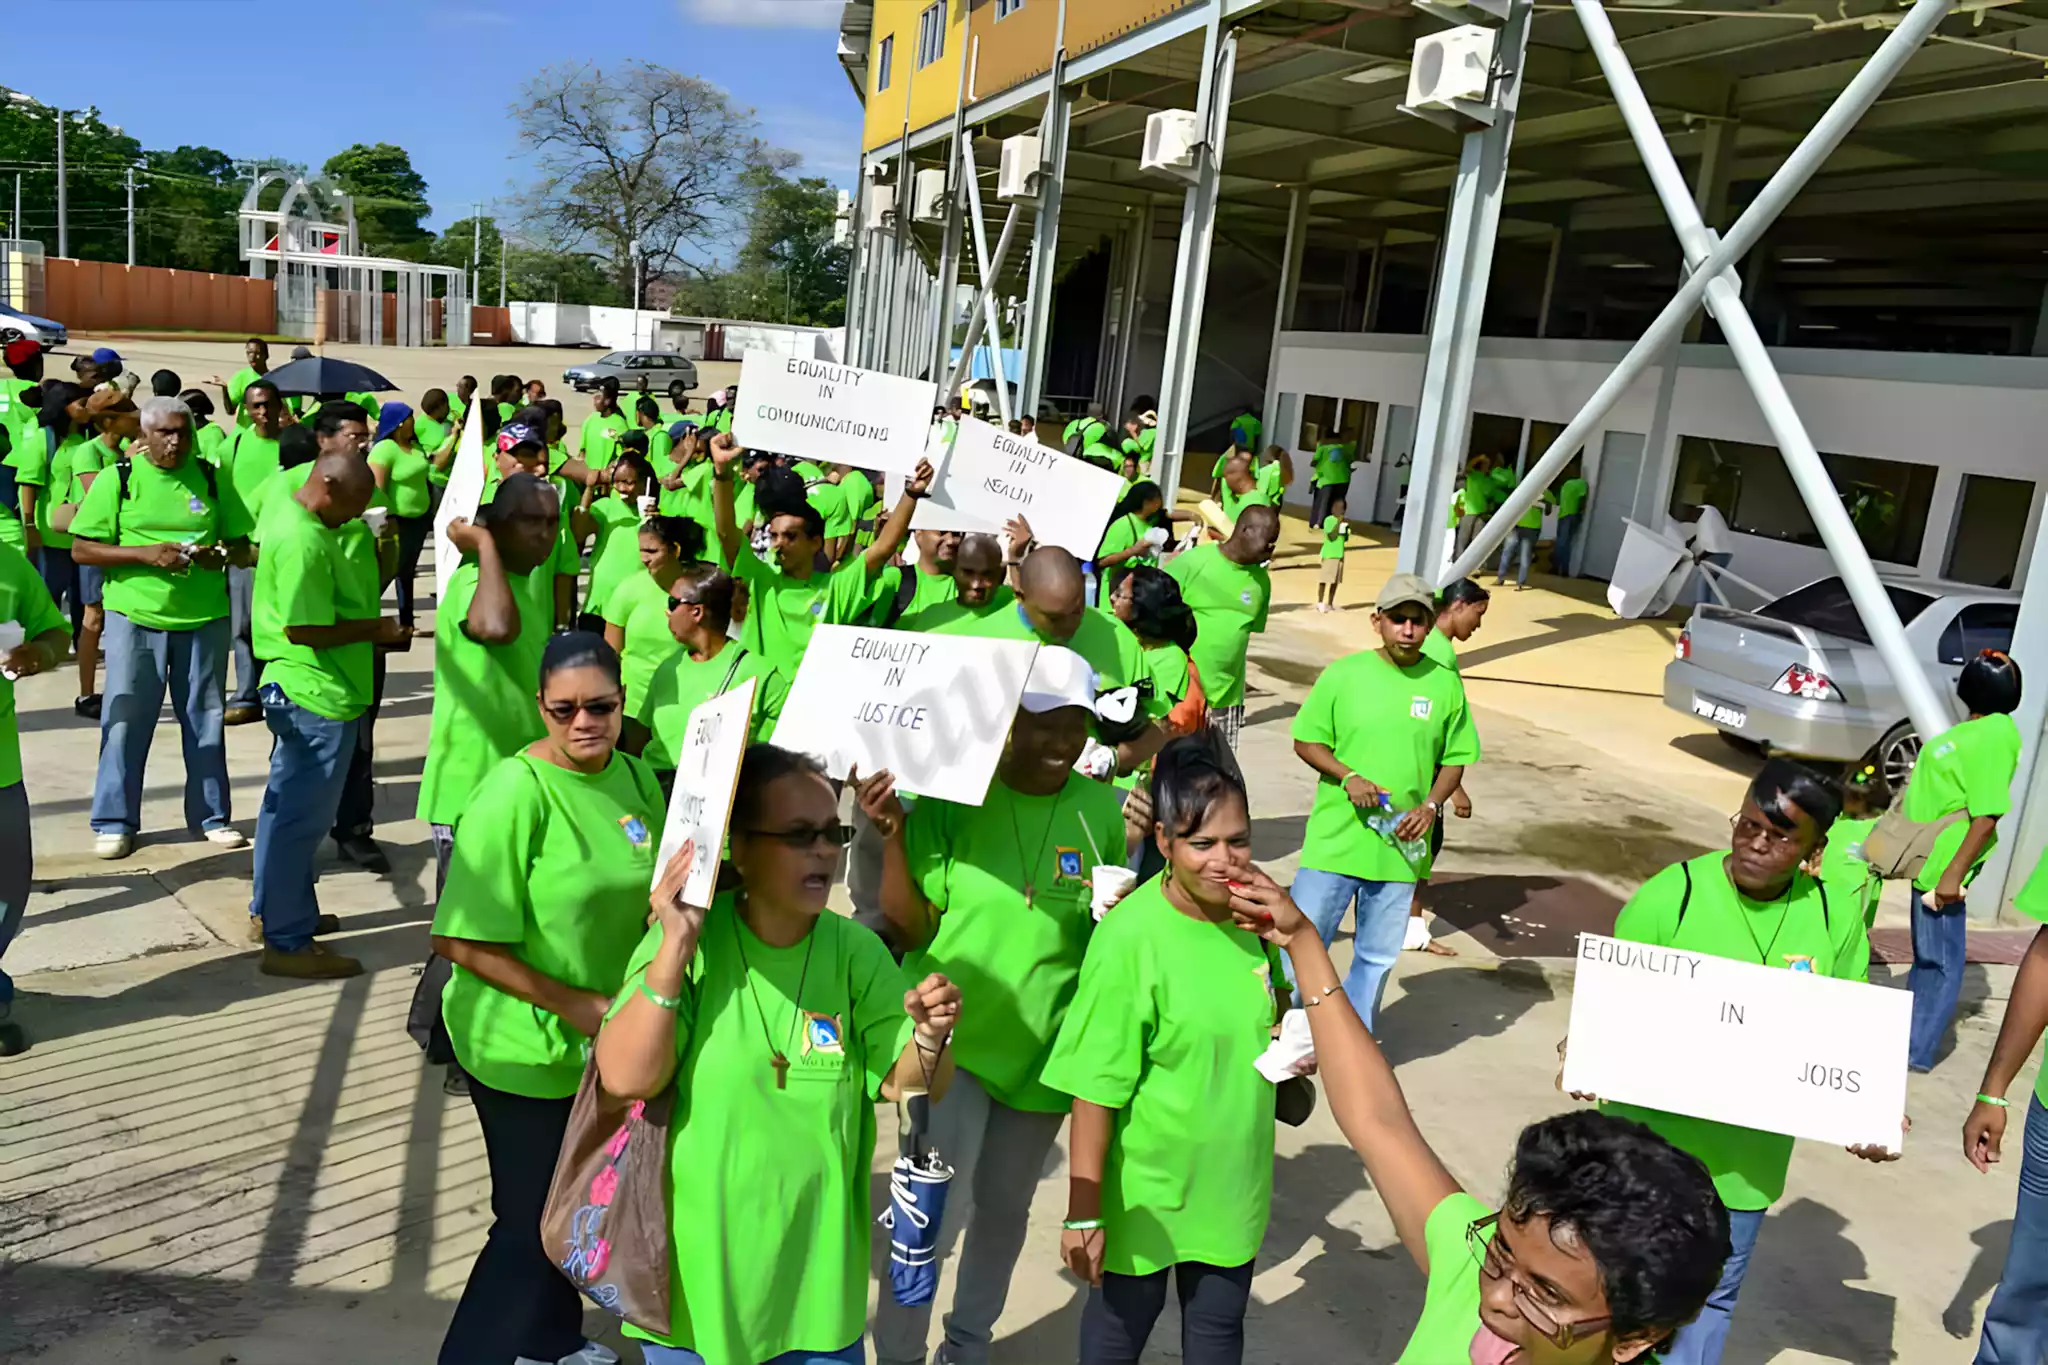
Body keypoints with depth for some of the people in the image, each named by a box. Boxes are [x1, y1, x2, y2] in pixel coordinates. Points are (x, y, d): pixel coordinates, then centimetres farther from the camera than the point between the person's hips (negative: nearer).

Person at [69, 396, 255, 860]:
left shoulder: (211, 479, 5)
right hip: (135, 618, -2)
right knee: (125, 721, 3)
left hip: (204, 618, 2)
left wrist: (222, 555, -14)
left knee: (205, 720, 9)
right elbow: (81, 549, -4)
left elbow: (242, 545, 9)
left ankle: (211, 816, 19)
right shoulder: (117, 479, -2)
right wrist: (146, 553, -18)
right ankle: (114, 821, 14)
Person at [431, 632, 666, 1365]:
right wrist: (574, 1005, -20)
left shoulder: (636, 774, -3)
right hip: (523, 1046, -7)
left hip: (609, 1037, 7)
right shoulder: (515, 791, -23)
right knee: (532, 1220, 6)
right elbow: (463, 941, -22)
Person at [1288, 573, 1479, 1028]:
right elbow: (1306, 742, 0)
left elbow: (1455, 758, 7)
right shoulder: (1343, 674, -5)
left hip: (1400, 847, 2)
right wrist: (1348, 776, -16)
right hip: (1335, 838, -2)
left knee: (1378, 955, 14)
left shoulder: (1445, 684, 0)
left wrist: (1431, 806, -9)